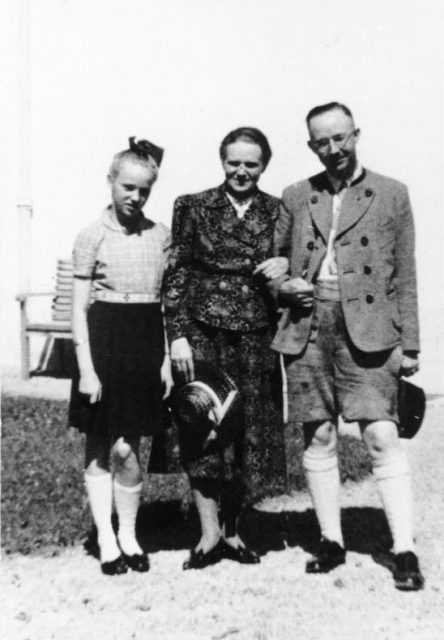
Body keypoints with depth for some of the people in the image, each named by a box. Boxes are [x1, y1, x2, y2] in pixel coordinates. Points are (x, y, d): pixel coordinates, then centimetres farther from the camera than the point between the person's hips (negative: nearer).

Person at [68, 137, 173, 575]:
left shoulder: (159, 235, 7)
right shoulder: (93, 236, -2)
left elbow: (168, 300, 10)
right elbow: (78, 308, -4)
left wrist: (167, 356, 3)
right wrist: (86, 369, -10)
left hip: (147, 342, 2)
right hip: (104, 339, -2)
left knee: (125, 447, 2)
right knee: (99, 447, 6)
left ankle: (128, 536, 21)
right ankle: (106, 540, 18)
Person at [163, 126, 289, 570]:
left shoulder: (278, 212, 7)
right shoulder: (194, 208, 2)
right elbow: (175, 275, 0)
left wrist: (287, 264, -9)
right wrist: (178, 335, -8)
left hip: (257, 340, 2)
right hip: (204, 335, -2)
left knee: (250, 435, 6)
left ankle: (232, 530, 21)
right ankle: (210, 532, 9)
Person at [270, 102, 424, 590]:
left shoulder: (391, 195, 7)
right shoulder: (295, 197, 13)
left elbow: (405, 277, 5)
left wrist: (409, 345, 0)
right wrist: (284, 285, -3)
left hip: (367, 330, -2)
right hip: (308, 330, 3)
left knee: (382, 437, -9)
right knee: (318, 437, 7)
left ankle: (404, 550, 0)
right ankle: (330, 541, 19)